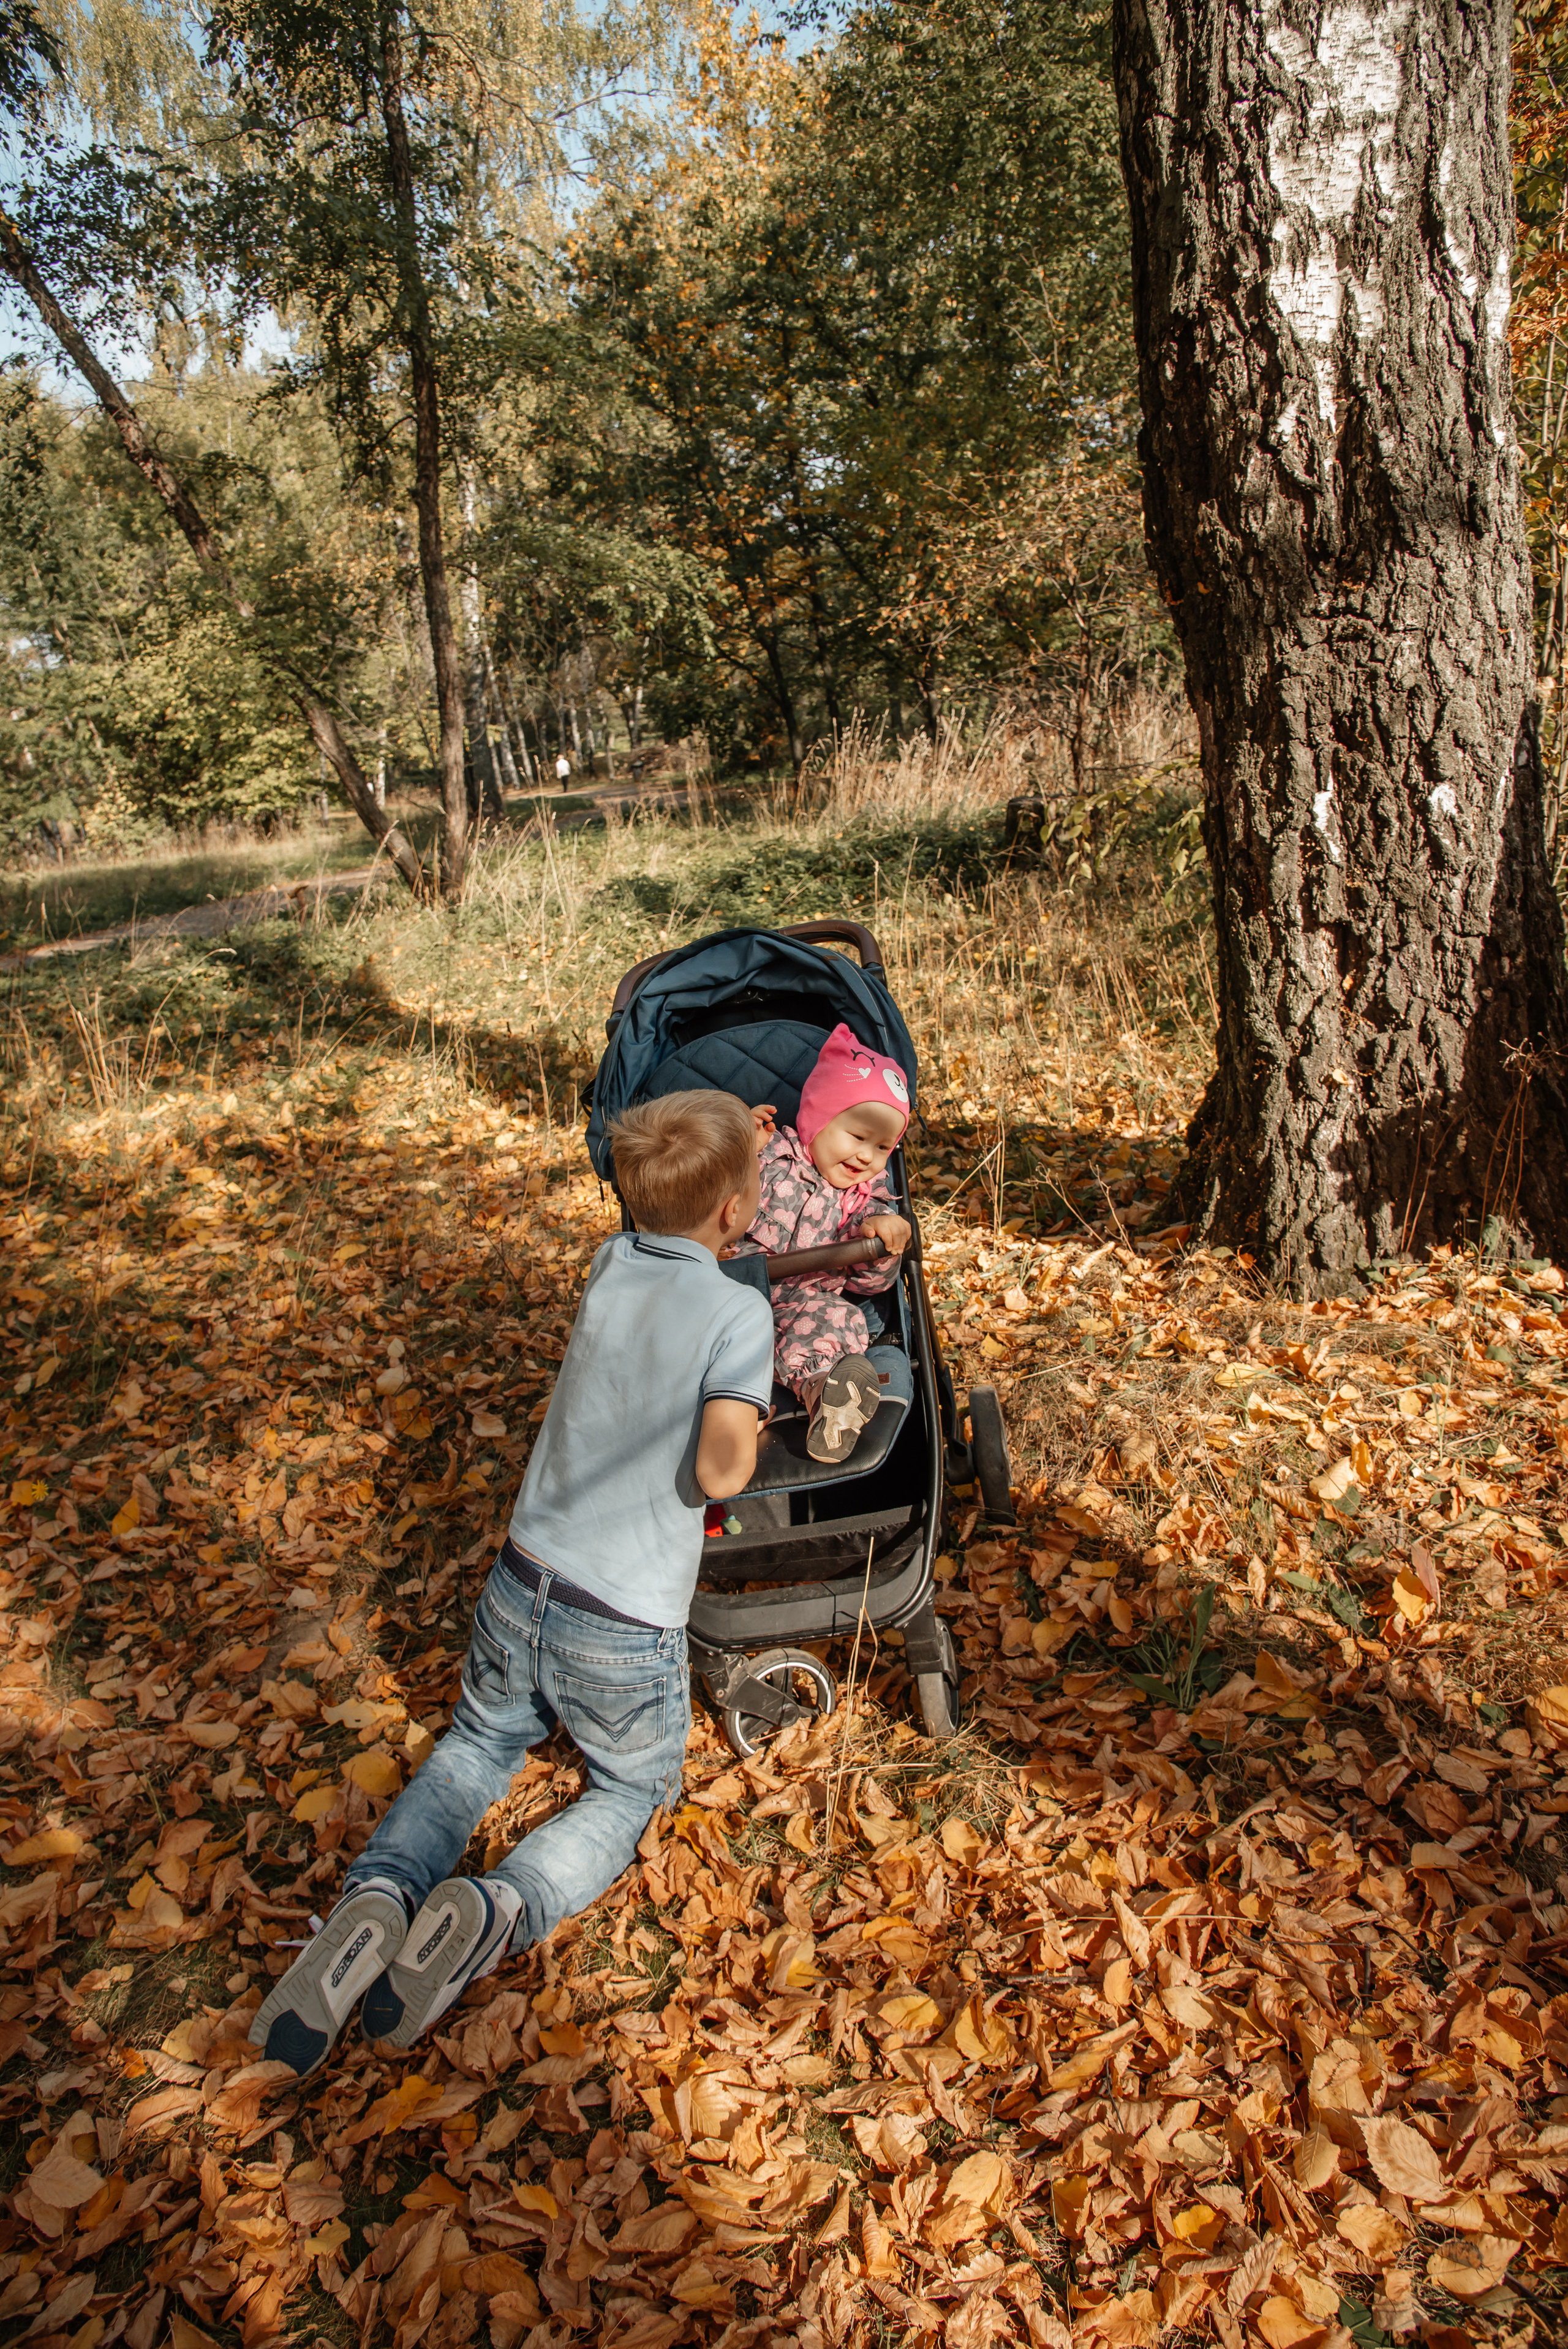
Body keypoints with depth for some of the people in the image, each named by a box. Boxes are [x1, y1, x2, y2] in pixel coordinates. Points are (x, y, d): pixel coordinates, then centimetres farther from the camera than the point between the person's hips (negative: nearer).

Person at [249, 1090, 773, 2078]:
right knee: (632, 1791, 23)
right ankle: (495, 1910, -7)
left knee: (479, 1748, 29)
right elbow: (719, 1471, -27)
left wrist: (731, 1148, 25)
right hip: (627, 1632, -4)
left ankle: (379, 1894, 0)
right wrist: (751, 1422, -6)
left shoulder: (610, 1265, 0)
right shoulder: (740, 1312, -17)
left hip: (521, 1587, 5)